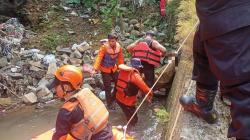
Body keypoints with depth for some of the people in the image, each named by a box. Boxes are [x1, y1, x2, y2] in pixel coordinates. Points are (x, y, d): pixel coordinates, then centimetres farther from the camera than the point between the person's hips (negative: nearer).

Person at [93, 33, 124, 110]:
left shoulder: (118, 47, -8)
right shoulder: (104, 47, -24)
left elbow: (120, 58, 3)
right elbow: (99, 57, -30)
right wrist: (95, 69, -39)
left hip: (113, 69, 5)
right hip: (105, 70, -5)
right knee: (107, 87, 0)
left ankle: (113, 98, 36)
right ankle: (109, 103, 18)